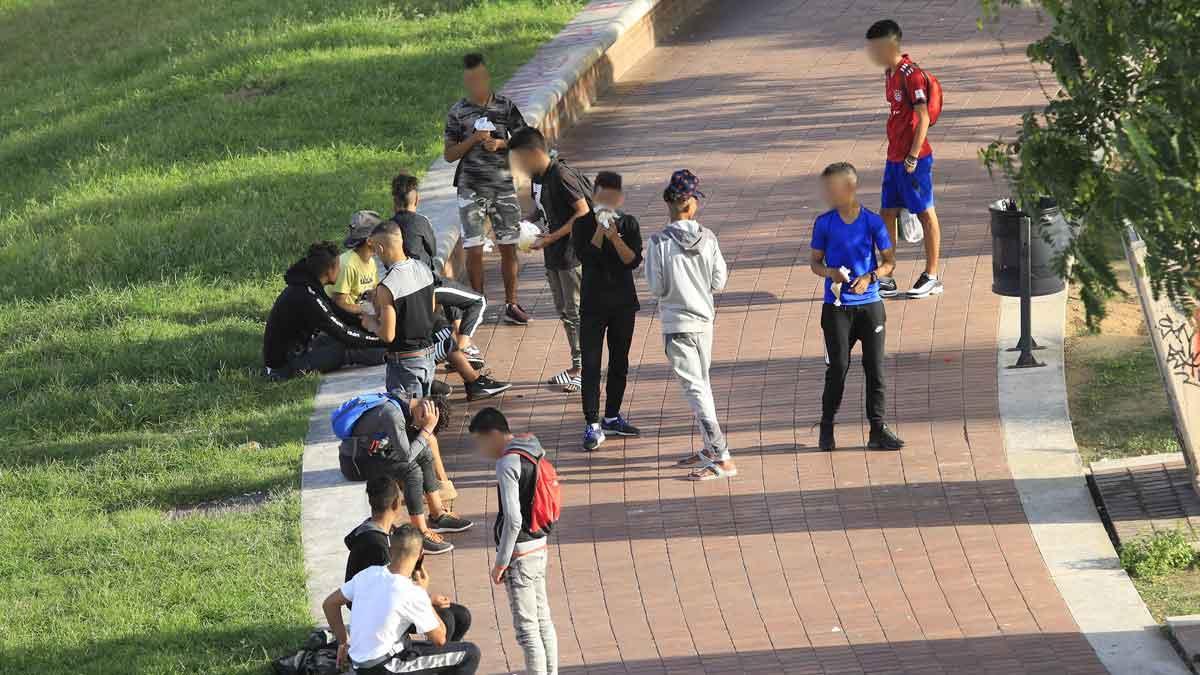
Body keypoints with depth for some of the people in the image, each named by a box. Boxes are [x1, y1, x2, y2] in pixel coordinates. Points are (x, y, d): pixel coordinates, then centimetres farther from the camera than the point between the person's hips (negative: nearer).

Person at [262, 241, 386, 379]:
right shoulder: (307, 297, -27)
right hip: (283, 366, -11)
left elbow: (337, 311, 17)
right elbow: (343, 334, -22)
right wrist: (380, 341, -13)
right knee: (345, 349, -19)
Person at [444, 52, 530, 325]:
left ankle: (511, 305, 11)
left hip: (503, 185, 1)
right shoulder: (457, 113, 0)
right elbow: (449, 154, 1)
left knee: (509, 248, 3)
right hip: (471, 187, -1)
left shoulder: (506, 107, 2)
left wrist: (501, 144, -11)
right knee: (474, 250, -3)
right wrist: (473, 140, -14)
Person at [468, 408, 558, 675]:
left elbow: (513, 519, -23)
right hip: (539, 547, 9)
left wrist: (501, 562, -15)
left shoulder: (507, 464, -19)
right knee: (543, 619, 16)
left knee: (526, 626, -4)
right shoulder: (534, 452, 9)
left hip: (520, 553, -9)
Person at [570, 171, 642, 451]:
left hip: (623, 302, 3)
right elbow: (585, 256, -18)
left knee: (619, 362, 13)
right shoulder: (583, 225, -4)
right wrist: (600, 229, -23)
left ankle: (612, 417, 26)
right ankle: (592, 425, -7)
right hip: (593, 303, -3)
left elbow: (634, 260, -11)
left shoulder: (629, 224, 0)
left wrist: (614, 236, -23)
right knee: (591, 364, -7)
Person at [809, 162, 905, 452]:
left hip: (870, 305, 0)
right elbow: (815, 261, 8)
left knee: (875, 368, 1)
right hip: (836, 306, 0)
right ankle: (826, 428, 10)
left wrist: (870, 277, -15)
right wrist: (829, 273, -14)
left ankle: (878, 430, 7)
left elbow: (890, 261, 4)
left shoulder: (872, 222, -2)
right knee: (838, 368, -3)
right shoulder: (824, 223, 0)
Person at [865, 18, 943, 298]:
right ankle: (887, 280, 15)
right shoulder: (890, 74, 11)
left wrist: (913, 156, -20)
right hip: (895, 158, 9)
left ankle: (931, 277, 9)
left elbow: (923, 118, -18)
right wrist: (895, 154, 19)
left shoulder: (910, 74, -17)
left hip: (914, 159, -9)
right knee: (887, 214, 9)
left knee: (925, 213, 1)